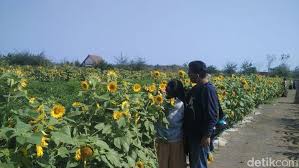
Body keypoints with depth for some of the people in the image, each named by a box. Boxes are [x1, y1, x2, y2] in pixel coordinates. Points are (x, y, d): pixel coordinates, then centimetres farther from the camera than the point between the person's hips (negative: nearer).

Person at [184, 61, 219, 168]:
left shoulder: (208, 89, -18)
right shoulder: (196, 88, 10)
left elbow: (212, 115, -21)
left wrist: (207, 135, -22)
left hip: (201, 136, -9)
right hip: (191, 134, 9)